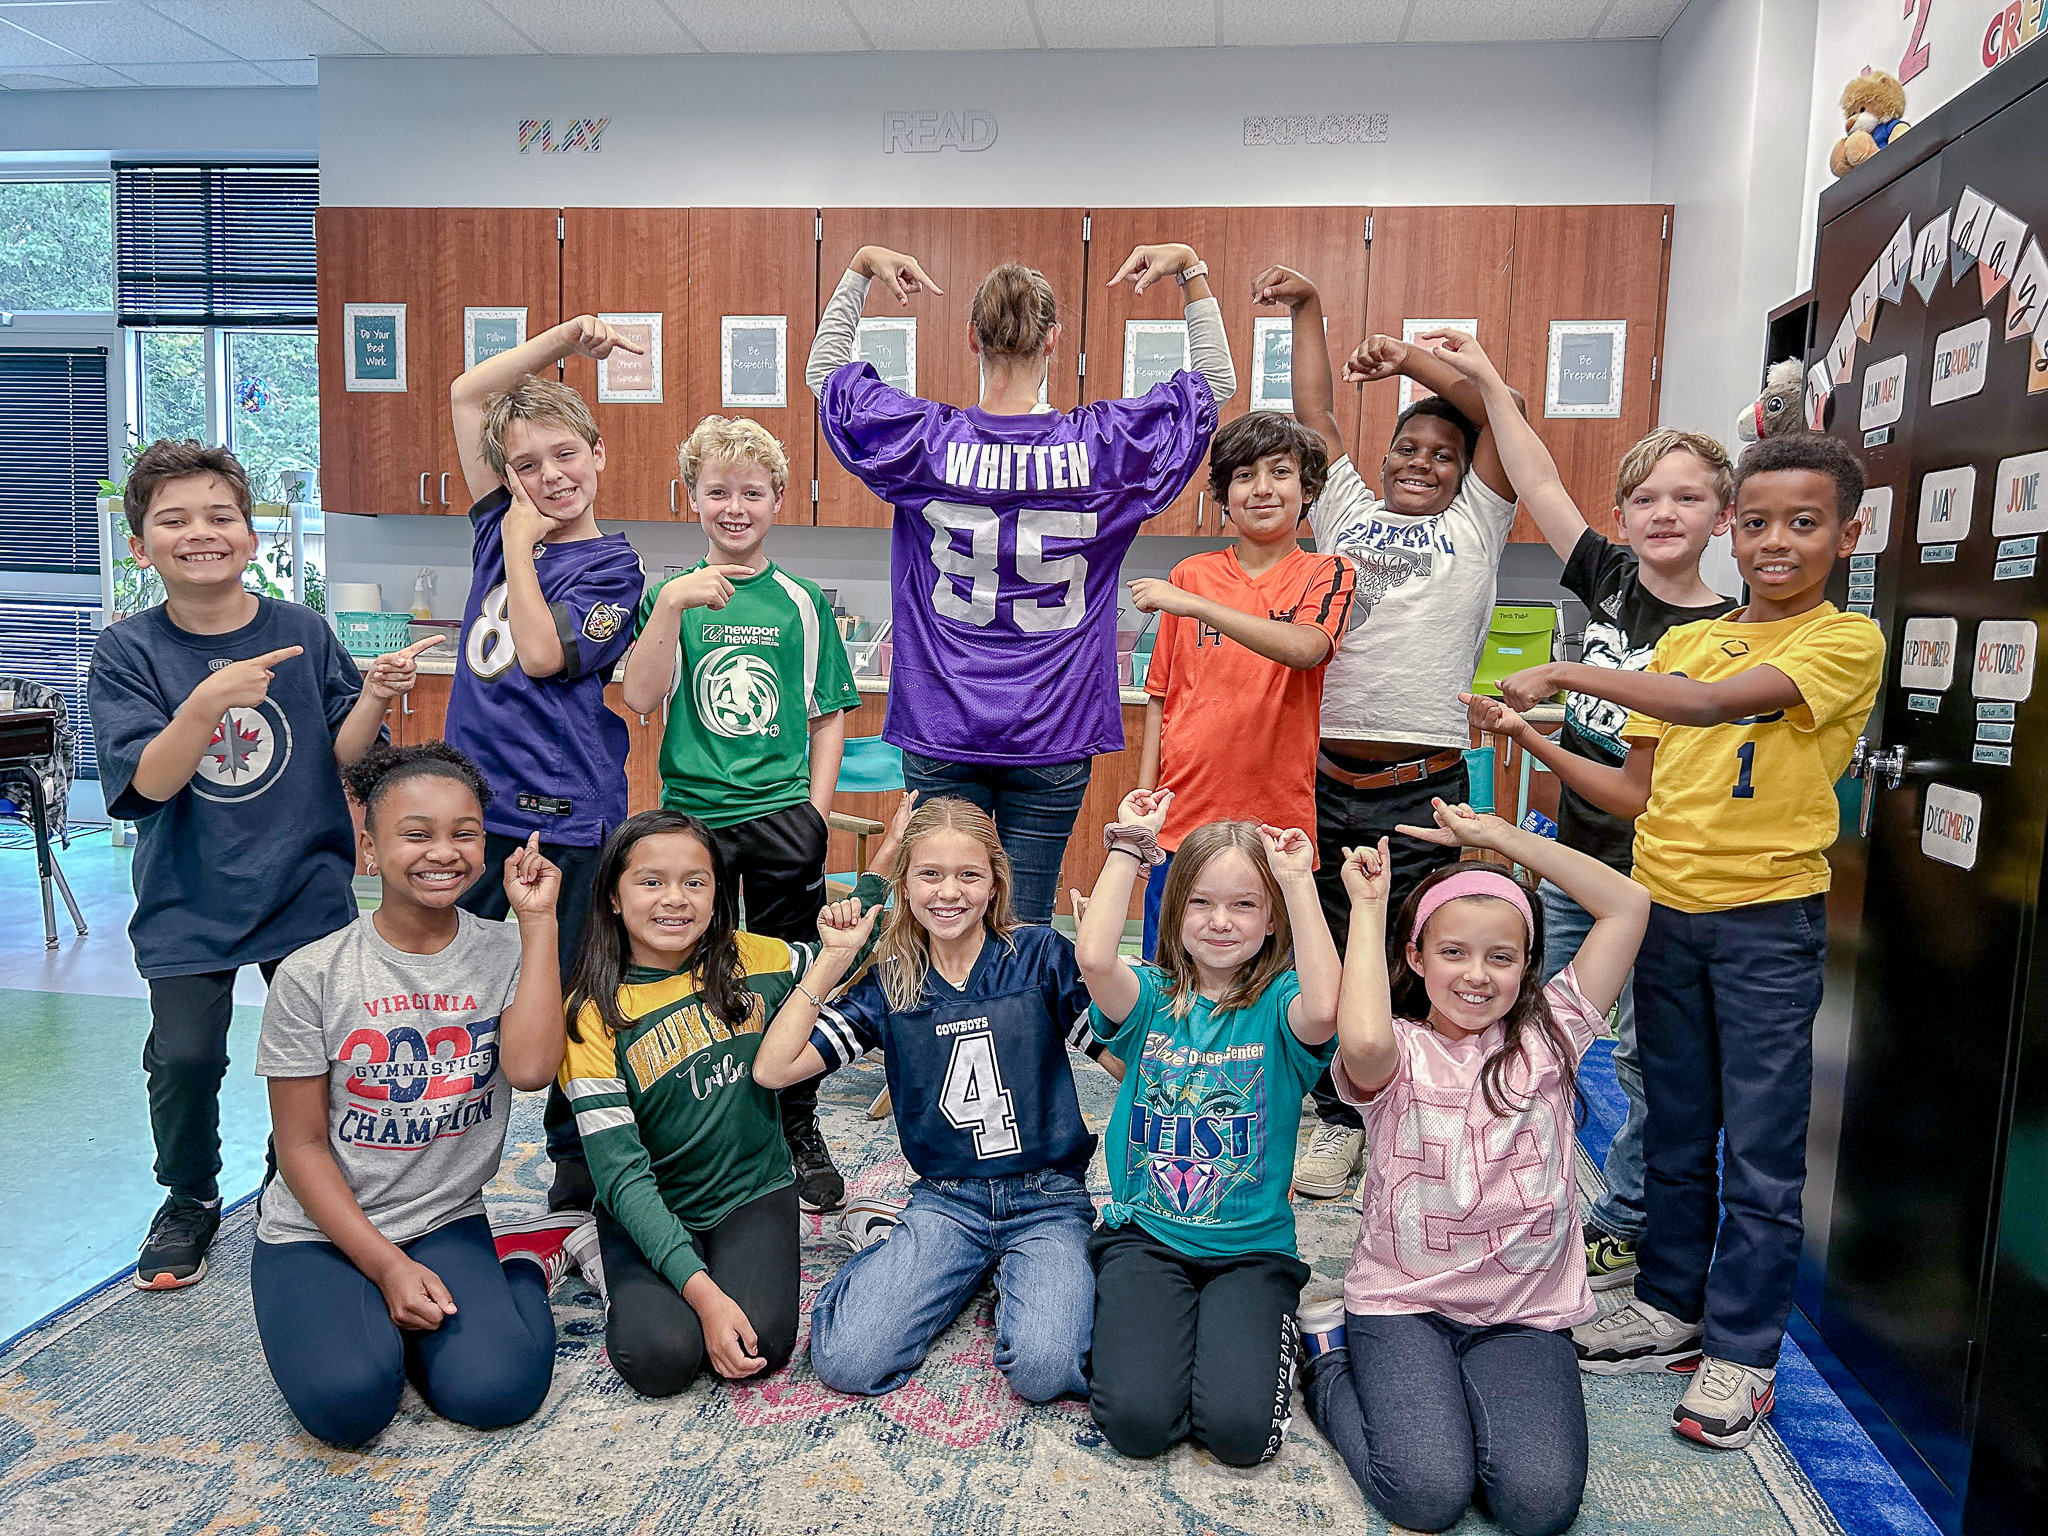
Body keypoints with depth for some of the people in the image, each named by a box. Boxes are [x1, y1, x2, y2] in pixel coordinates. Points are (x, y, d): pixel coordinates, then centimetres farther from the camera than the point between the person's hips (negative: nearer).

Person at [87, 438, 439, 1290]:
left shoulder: (301, 632, -2)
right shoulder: (127, 652, -5)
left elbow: (341, 755, -1)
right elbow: (146, 784, -15)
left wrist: (372, 696, -21)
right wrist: (207, 703, -31)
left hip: (307, 889, 1)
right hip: (187, 900, 0)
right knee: (184, 1056, -5)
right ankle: (190, 1201, 24)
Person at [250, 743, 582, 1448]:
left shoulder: (504, 953, -5)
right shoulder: (312, 975, -10)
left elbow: (530, 1067, -24)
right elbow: (302, 1146, -6)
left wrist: (537, 920, -21)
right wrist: (387, 1265, -14)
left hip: (447, 1223, 1)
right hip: (319, 1228, 0)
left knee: (494, 1392, -20)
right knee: (350, 1402, -25)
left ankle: (522, 1263, 11)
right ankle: (355, 1311, 9)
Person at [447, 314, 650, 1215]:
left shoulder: (611, 566, -4)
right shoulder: (500, 528, 10)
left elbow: (543, 652, -19)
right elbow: (466, 393, 12)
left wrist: (521, 547, -8)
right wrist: (560, 341, 6)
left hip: (563, 814, -5)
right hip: (477, 802, 6)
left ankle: (578, 1155, 24)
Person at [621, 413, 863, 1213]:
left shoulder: (801, 601, 4)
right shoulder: (671, 595, 3)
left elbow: (828, 714, 7)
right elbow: (640, 697, -10)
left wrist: (816, 808, -1)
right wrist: (672, 604, -21)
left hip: (783, 815, 0)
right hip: (691, 812, 0)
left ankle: (800, 1134, 25)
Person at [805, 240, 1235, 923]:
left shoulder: (924, 440, -6)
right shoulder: (1102, 444, -6)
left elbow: (824, 369, 12)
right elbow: (1217, 380, 11)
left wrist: (859, 268, 16)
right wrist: (1191, 269, 15)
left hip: (940, 736, 1)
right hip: (1052, 738, 0)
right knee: (1026, 927, 8)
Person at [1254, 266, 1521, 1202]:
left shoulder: (1477, 527, 13)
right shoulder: (1347, 511, 17)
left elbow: (1505, 416, 5)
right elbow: (1315, 414, 17)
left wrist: (1411, 359, 1)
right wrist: (1307, 310, 17)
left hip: (1423, 783, -2)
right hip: (1327, 772, 2)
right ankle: (1338, 1121, 22)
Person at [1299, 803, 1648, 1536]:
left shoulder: (1548, 1034, 1)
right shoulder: (1399, 1052, -8)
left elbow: (1628, 903, -4)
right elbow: (1363, 1041, -36)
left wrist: (1500, 835, -6)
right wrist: (1368, 905, -21)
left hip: (1526, 1313, 3)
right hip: (1403, 1302, -2)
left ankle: (1445, 1402, 12)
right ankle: (1331, 1363, 10)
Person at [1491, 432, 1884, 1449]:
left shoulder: (1846, 641, -7)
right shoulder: (1684, 644, 9)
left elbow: (1718, 702, -27)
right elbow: (1639, 793, 9)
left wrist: (1568, 671, -29)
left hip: (1768, 918, -5)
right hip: (1666, 907, 5)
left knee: (1760, 1148, 3)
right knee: (1674, 1128, 15)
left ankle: (1741, 1350, 18)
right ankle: (1671, 1307, 30)